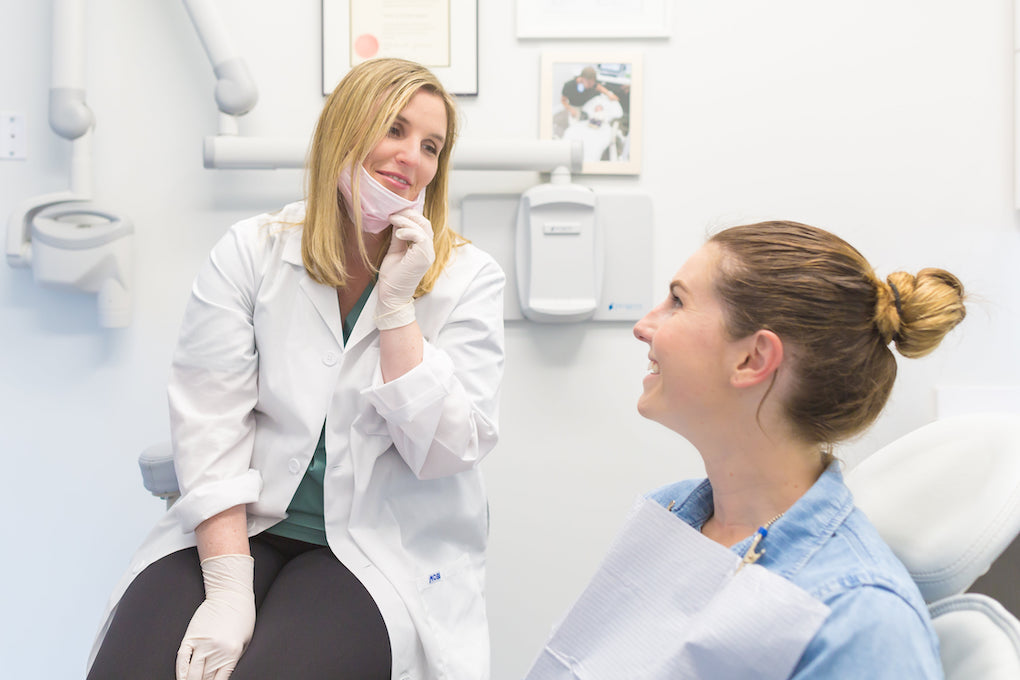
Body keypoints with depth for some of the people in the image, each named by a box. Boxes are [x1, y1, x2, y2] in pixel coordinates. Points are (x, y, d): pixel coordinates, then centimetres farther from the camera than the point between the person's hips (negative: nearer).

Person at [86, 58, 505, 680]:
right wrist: (229, 585, -17)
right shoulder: (251, 252, 1)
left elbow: (445, 450, -8)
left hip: (385, 548, -1)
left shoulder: (469, 279, -2)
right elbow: (210, 424, -7)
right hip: (244, 527, 2)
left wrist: (397, 304, -15)